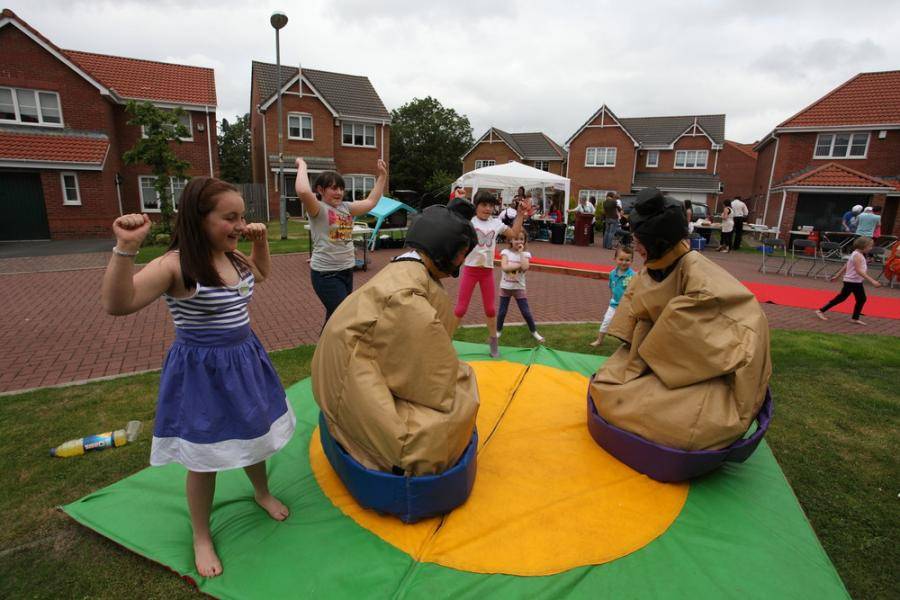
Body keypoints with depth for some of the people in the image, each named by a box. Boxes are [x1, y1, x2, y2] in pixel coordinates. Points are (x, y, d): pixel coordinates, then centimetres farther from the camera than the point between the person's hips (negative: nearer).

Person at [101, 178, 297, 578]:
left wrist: (260, 241, 7)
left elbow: (263, 273, 23)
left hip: (245, 361, 7)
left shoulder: (234, 258, 2)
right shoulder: (175, 265, -21)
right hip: (201, 372, -7)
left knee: (256, 434, 23)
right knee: (206, 458, 9)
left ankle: (262, 493, 51)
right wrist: (125, 248, -41)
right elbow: (118, 304, -30)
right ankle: (201, 538, 33)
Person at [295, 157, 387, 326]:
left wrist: (382, 176, 13)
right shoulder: (318, 209, -11)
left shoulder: (345, 207, 10)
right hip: (326, 273, -7)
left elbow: (370, 202, 15)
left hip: (347, 271, 7)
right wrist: (302, 166, -17)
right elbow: (303, 192, -31)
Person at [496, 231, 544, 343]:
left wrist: (521, 252, -19)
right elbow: (504, 267, -21)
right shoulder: (506, 252, -7)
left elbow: (525, 267, -24)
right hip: (505, 287, 0)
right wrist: (519, 265, -21)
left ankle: (534, 332, 23)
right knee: (502, 312, 10)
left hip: (519, 287, 0)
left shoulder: (525, 254, -5)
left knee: (526, 312, 5)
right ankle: (498, 331, 29)